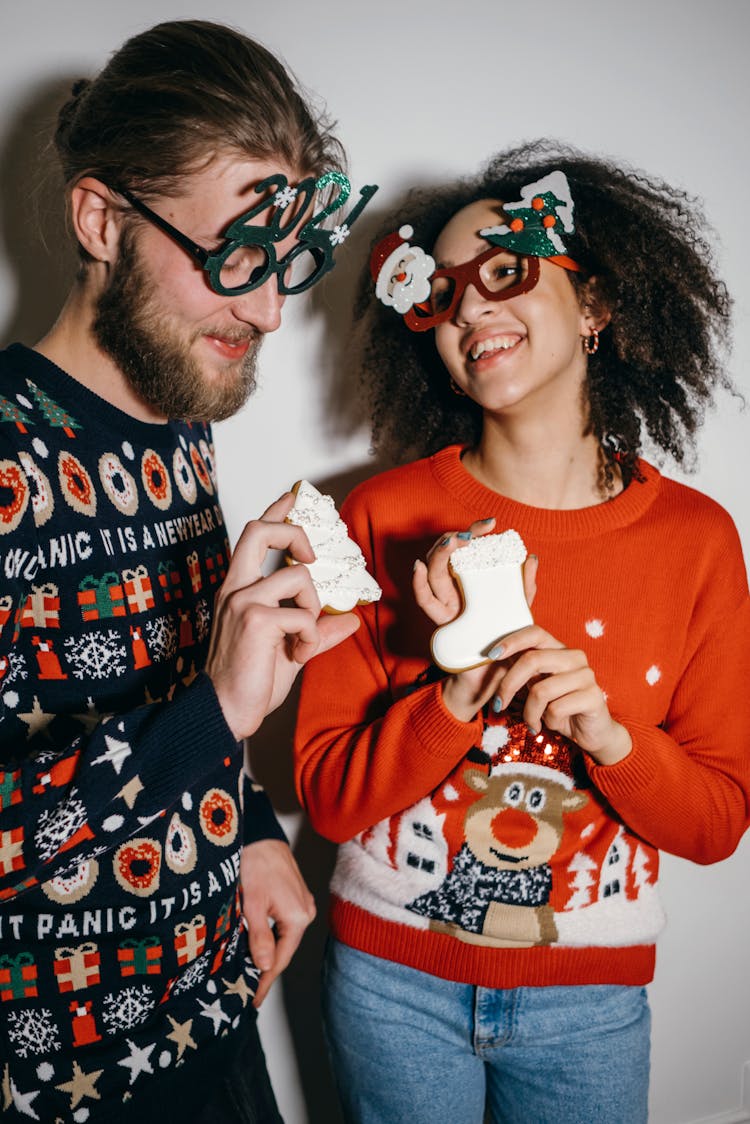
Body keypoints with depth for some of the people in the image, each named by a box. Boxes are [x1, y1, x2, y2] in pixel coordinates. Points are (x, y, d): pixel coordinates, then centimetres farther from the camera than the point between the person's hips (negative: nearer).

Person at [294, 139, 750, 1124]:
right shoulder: (384, 518, -12)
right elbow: (328, 796, -12)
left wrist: (607, 735, -23)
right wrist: (458, 695, -27)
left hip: (591, 1000, 1)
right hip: (394, 980, 0)